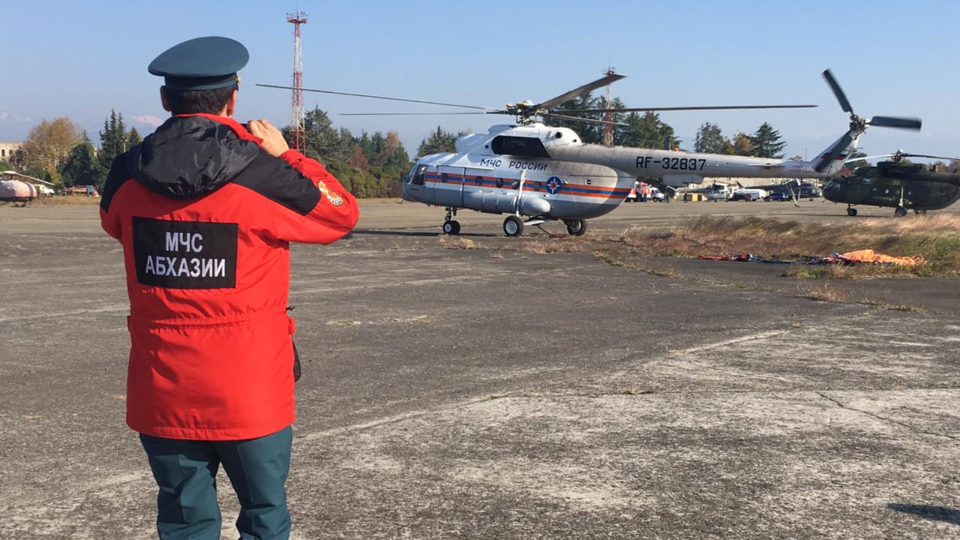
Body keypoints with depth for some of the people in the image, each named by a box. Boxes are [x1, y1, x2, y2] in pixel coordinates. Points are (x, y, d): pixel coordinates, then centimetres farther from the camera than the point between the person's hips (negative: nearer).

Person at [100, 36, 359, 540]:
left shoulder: (127, 175, -4)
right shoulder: (262, 177, -15)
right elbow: (342, 214, 1)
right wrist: (284, 155, 9)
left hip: (162, 394, 3)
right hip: (248, 393, -3)